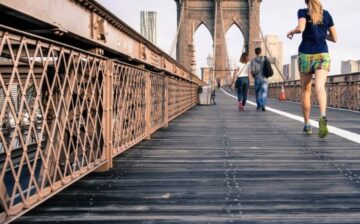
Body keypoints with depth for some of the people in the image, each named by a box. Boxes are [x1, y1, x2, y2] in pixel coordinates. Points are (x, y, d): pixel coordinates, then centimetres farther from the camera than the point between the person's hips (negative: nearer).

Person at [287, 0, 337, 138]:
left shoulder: (302, 12, 3)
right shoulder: (326, 14, 12)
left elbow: (300, 28, -17)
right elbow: (334, 38, 15)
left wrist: (291, 32, 4)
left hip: (305, 55, 0)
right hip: (322, 55, 1)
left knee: (305, 90, 15)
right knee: (320, 87, -19)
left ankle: (307, 125, 20)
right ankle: (323, 117, -47)